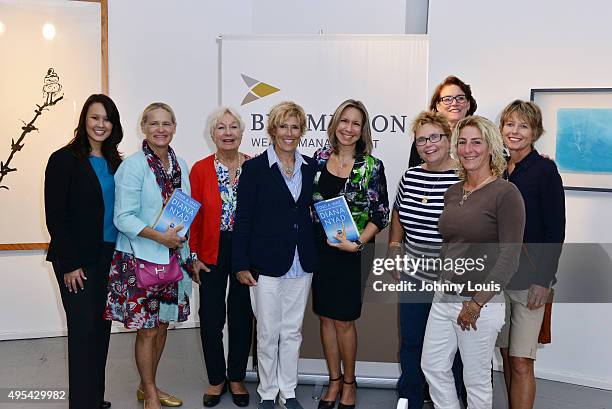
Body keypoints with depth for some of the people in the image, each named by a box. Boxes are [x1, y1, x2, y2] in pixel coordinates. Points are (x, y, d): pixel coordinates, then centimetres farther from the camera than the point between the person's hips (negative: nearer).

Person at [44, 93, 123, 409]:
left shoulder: (114, 163, 11)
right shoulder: (64, 159, -7)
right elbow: (55, 216, -10)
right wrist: (69, 264, -14)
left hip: (109, 257, 6)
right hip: (78, 262, -6)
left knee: (102, 329, 12)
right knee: (83, 330, -2)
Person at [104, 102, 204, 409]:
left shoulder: (180, 165, 8)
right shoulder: (133, 166, -11)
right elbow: (123, 217, -14)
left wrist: (189, 256, 14)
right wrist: (158, 236, -25)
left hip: (173, 257, 6)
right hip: (141, 259, -6)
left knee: (162, 325, 15)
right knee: (147, 329, 4)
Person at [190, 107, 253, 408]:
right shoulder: (200, 169, -2)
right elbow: (193, 215, -1)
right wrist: (193, 255, -5)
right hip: (212, 252, 0)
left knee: (242, 315, 11)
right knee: (211, 317, 8)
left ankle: (237, 378, 29)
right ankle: (216, 379, 28)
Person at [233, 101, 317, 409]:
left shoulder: (310, 167, 7)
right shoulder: (254, 168, -5)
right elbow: (243, 219, -5)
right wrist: (241, 265, -9)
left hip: (301, 264, 4)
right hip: (267, 263, -4)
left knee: (293, 331, 13)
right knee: (268, 333, 6)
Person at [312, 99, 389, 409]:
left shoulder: (372, 167, -7)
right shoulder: (319, 159, 3)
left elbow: (381, 214, -6)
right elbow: (307, 201, 11)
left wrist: (357, 243, -18)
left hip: (352, 252, -3)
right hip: (320, 248, 4)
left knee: (343, 319, 3)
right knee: (325, 316, 11)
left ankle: (349, 383, 26)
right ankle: (334, 381, 29)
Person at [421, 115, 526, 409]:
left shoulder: (505, 193, -13)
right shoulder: (452, 192, 8)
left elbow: (510, 257, -16)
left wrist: (477, 303, -16)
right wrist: (443, 283, 10)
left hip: (481, 301, -7)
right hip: (444, 295, 7)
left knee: (476, 379, 9)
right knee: (432, 367, 15)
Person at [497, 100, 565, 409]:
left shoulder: (544, 170, -7)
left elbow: (556, 230, -10)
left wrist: (543, 279, -15)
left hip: (529, 277, -5)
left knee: (521, 362, -4)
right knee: (506, 355, 13)